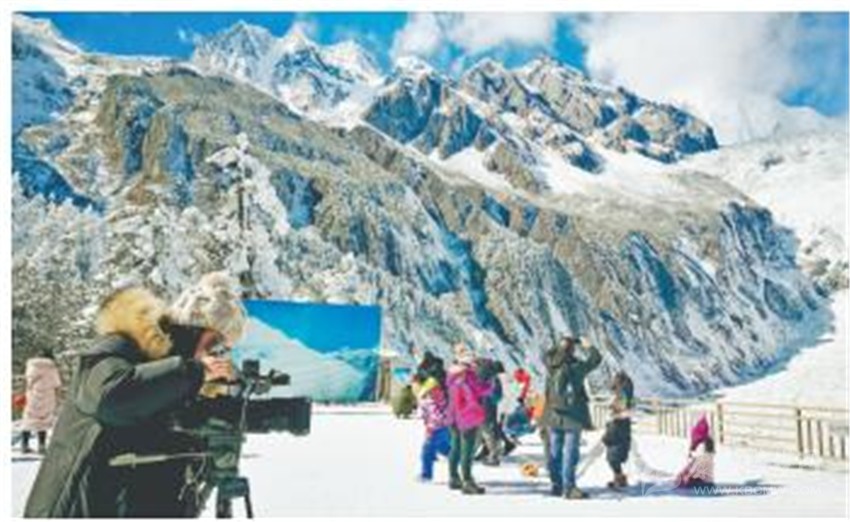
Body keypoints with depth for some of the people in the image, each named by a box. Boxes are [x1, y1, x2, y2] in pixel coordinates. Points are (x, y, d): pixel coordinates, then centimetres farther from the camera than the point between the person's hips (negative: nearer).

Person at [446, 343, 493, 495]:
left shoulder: (452, 373, 6)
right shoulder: (468, 374, -20)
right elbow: (479, 390, -19)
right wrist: (490, 387, 1)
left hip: (455, 416, 9)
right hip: (468, 417, -9)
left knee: (456, 447, 17)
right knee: (467, 449, -3)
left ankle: (454, 478, 27)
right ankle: (467, 482, 1)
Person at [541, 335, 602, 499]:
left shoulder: (551, 364, -5)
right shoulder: (577, 366, -14)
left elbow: (547, 354, 20)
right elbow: (596, 359, 3)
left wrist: (561, 346, 25)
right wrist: (588, 347, 19)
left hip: (553, 416, 4)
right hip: (572, 417, -4)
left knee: (555, 451, 11)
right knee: (570, 453, -2)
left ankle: (557, 485, 20)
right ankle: (568, 488, -2)